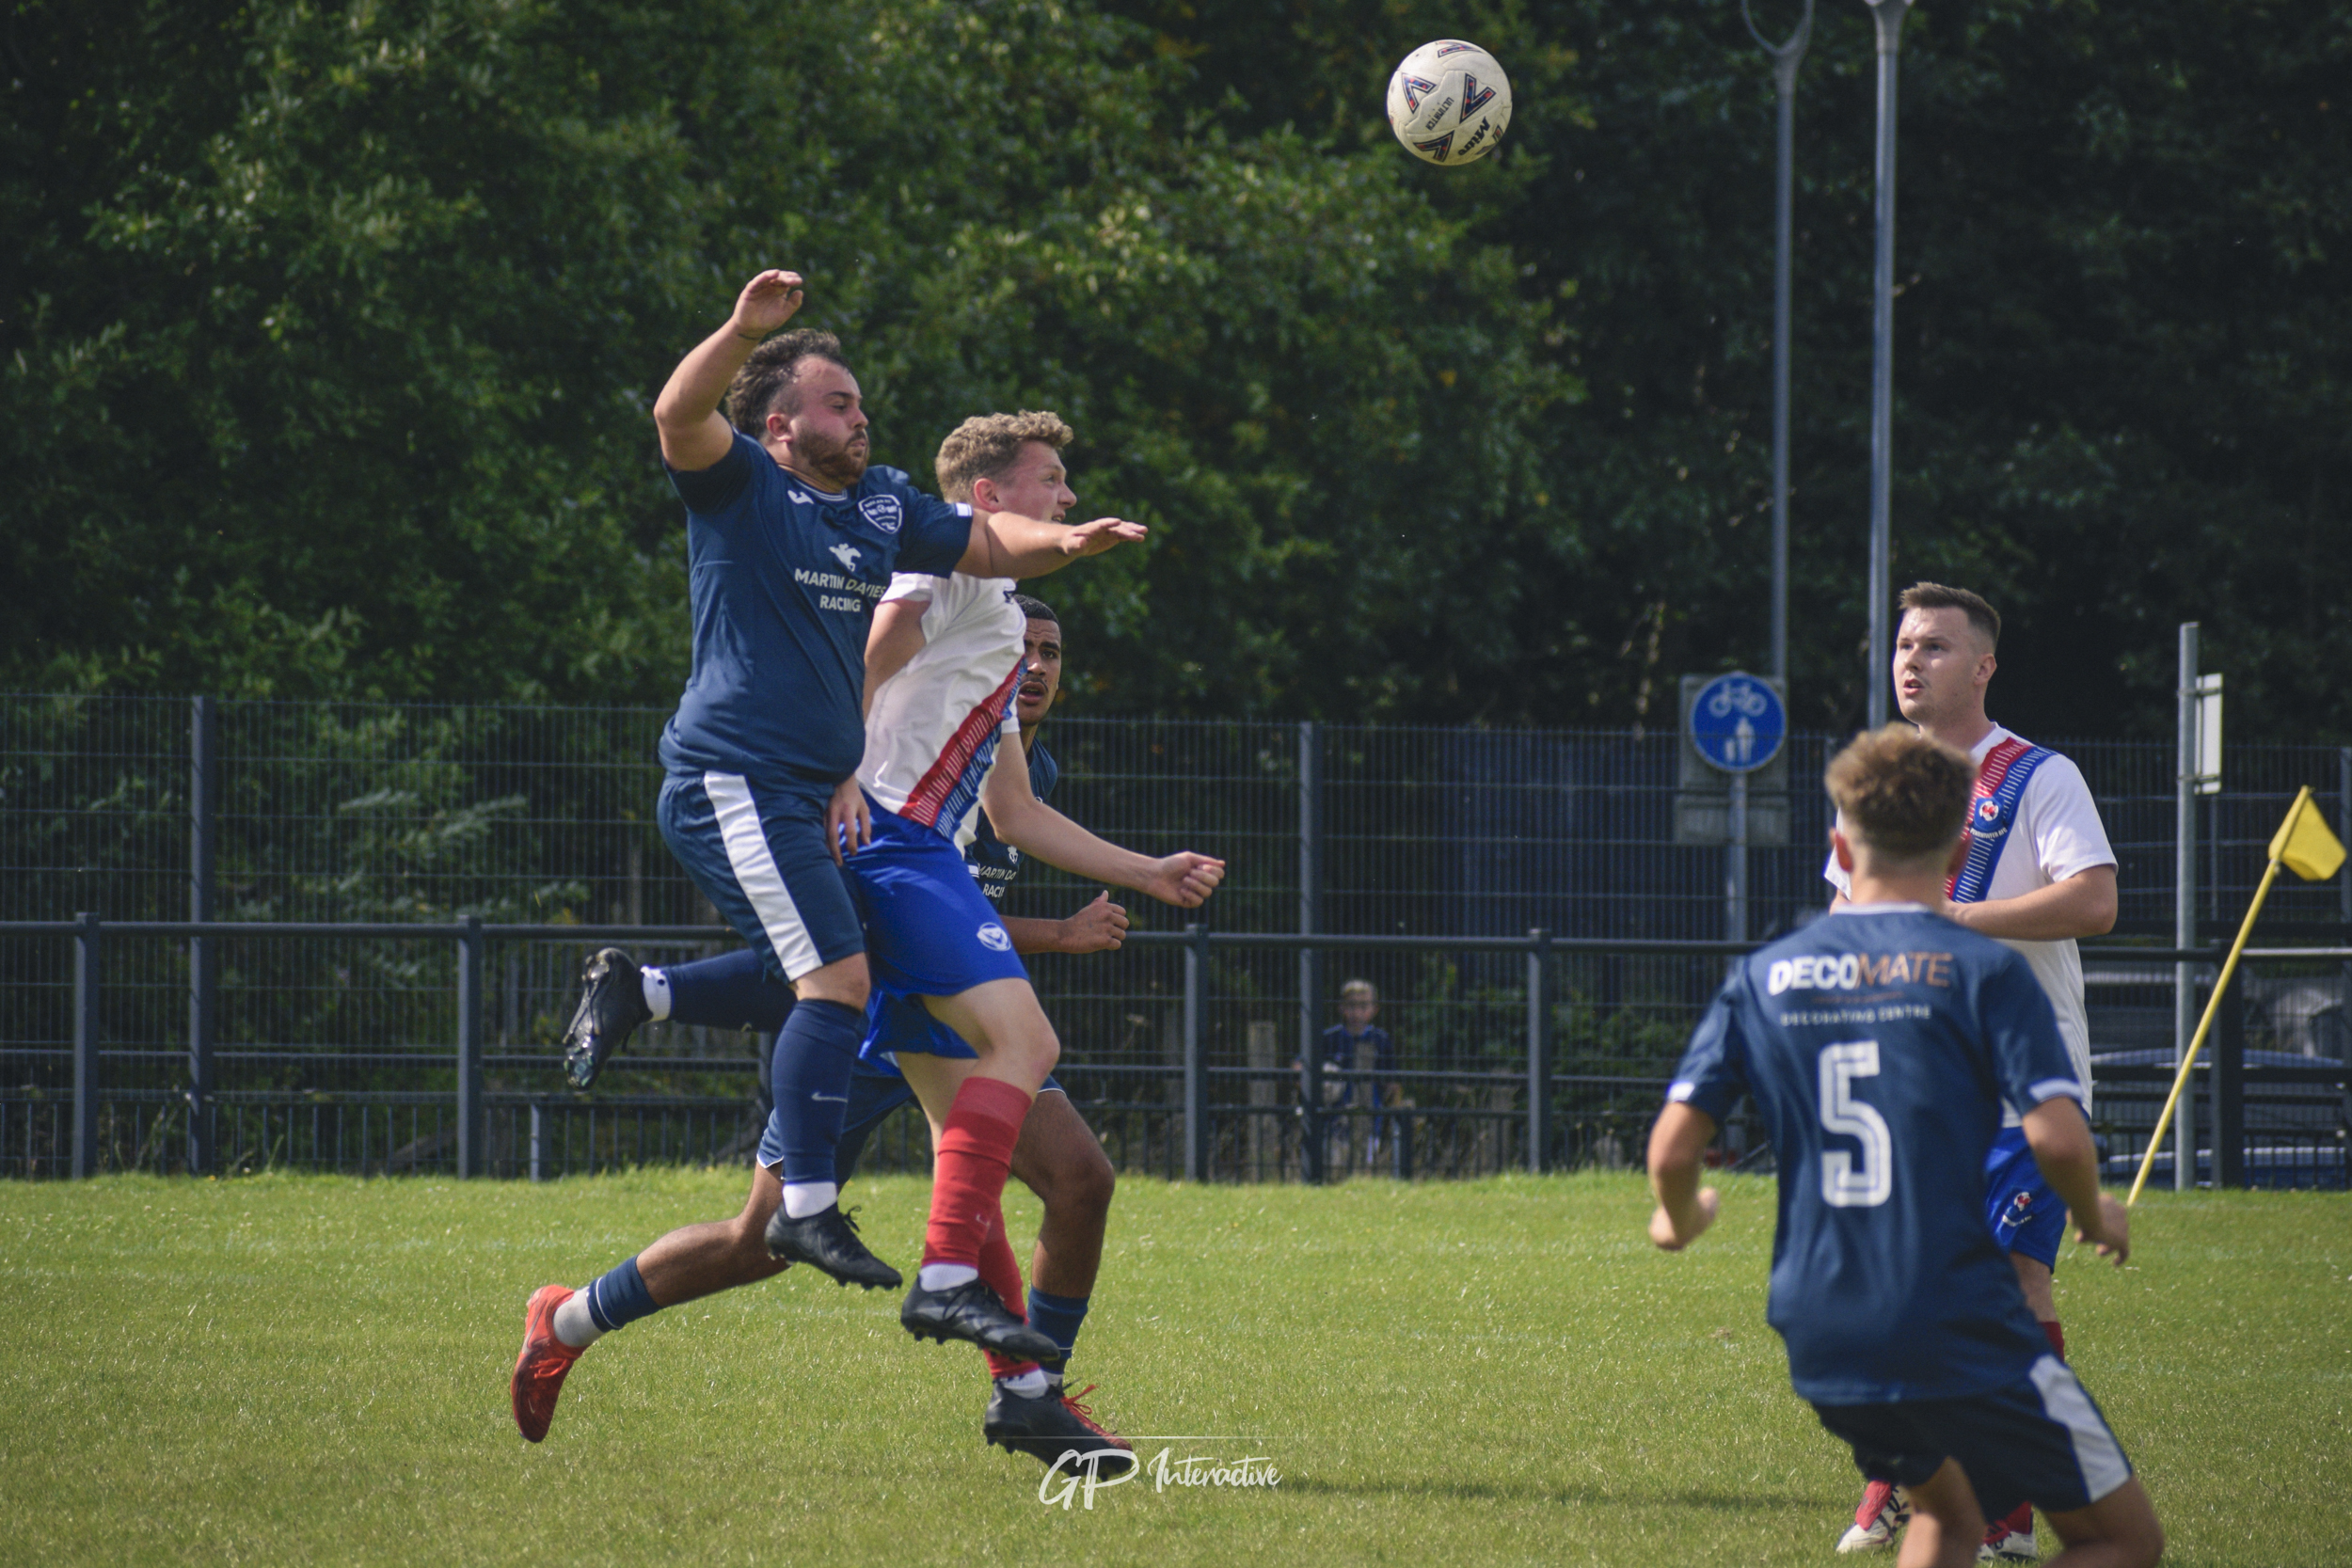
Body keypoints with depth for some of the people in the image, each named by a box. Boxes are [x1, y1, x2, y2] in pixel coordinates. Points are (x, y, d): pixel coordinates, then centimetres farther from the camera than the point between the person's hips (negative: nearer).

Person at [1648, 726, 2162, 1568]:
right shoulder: (1981, 971, -6)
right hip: (1963, 1332, -5)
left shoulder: (1763, 977, 5)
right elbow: (2057, 1136, -15)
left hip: (1819, 1339, 5)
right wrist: (2096, 1216, 6)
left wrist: (1681, 1217, 25)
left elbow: (1671, 1150, 2)